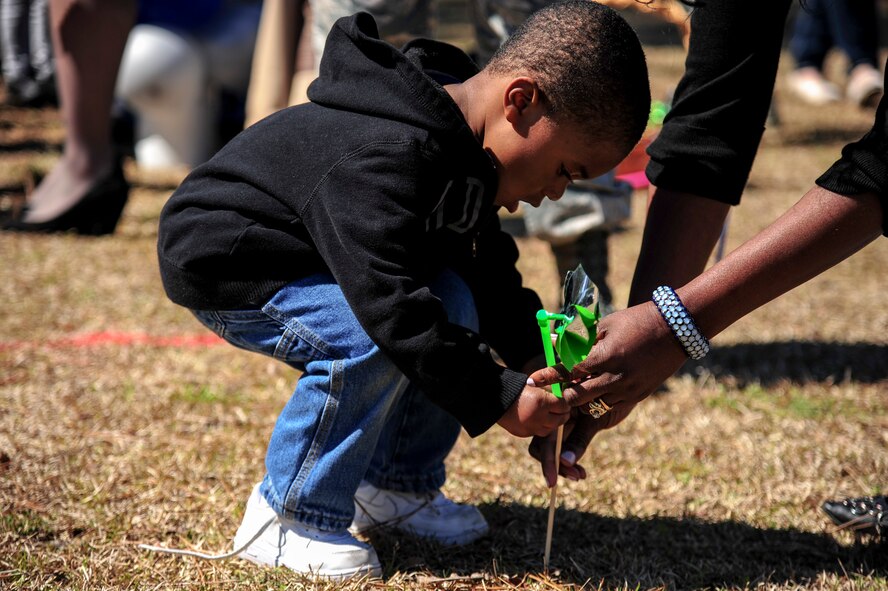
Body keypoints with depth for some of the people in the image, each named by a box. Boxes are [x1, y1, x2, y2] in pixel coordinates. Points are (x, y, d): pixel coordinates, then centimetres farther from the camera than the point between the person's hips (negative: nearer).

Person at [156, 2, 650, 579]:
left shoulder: (461, 147, -3)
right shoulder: (386, 159, -36)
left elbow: (489, 268, 10)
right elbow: (390, 303, -37)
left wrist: (538, 358, -4)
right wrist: (497, 397, -31)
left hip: (314, 250, 10)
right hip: (221, 261, -10)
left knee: (454, 303, -1)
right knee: (370, 343, -29)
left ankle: (395, 486, 12)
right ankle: (287, 518, -13)